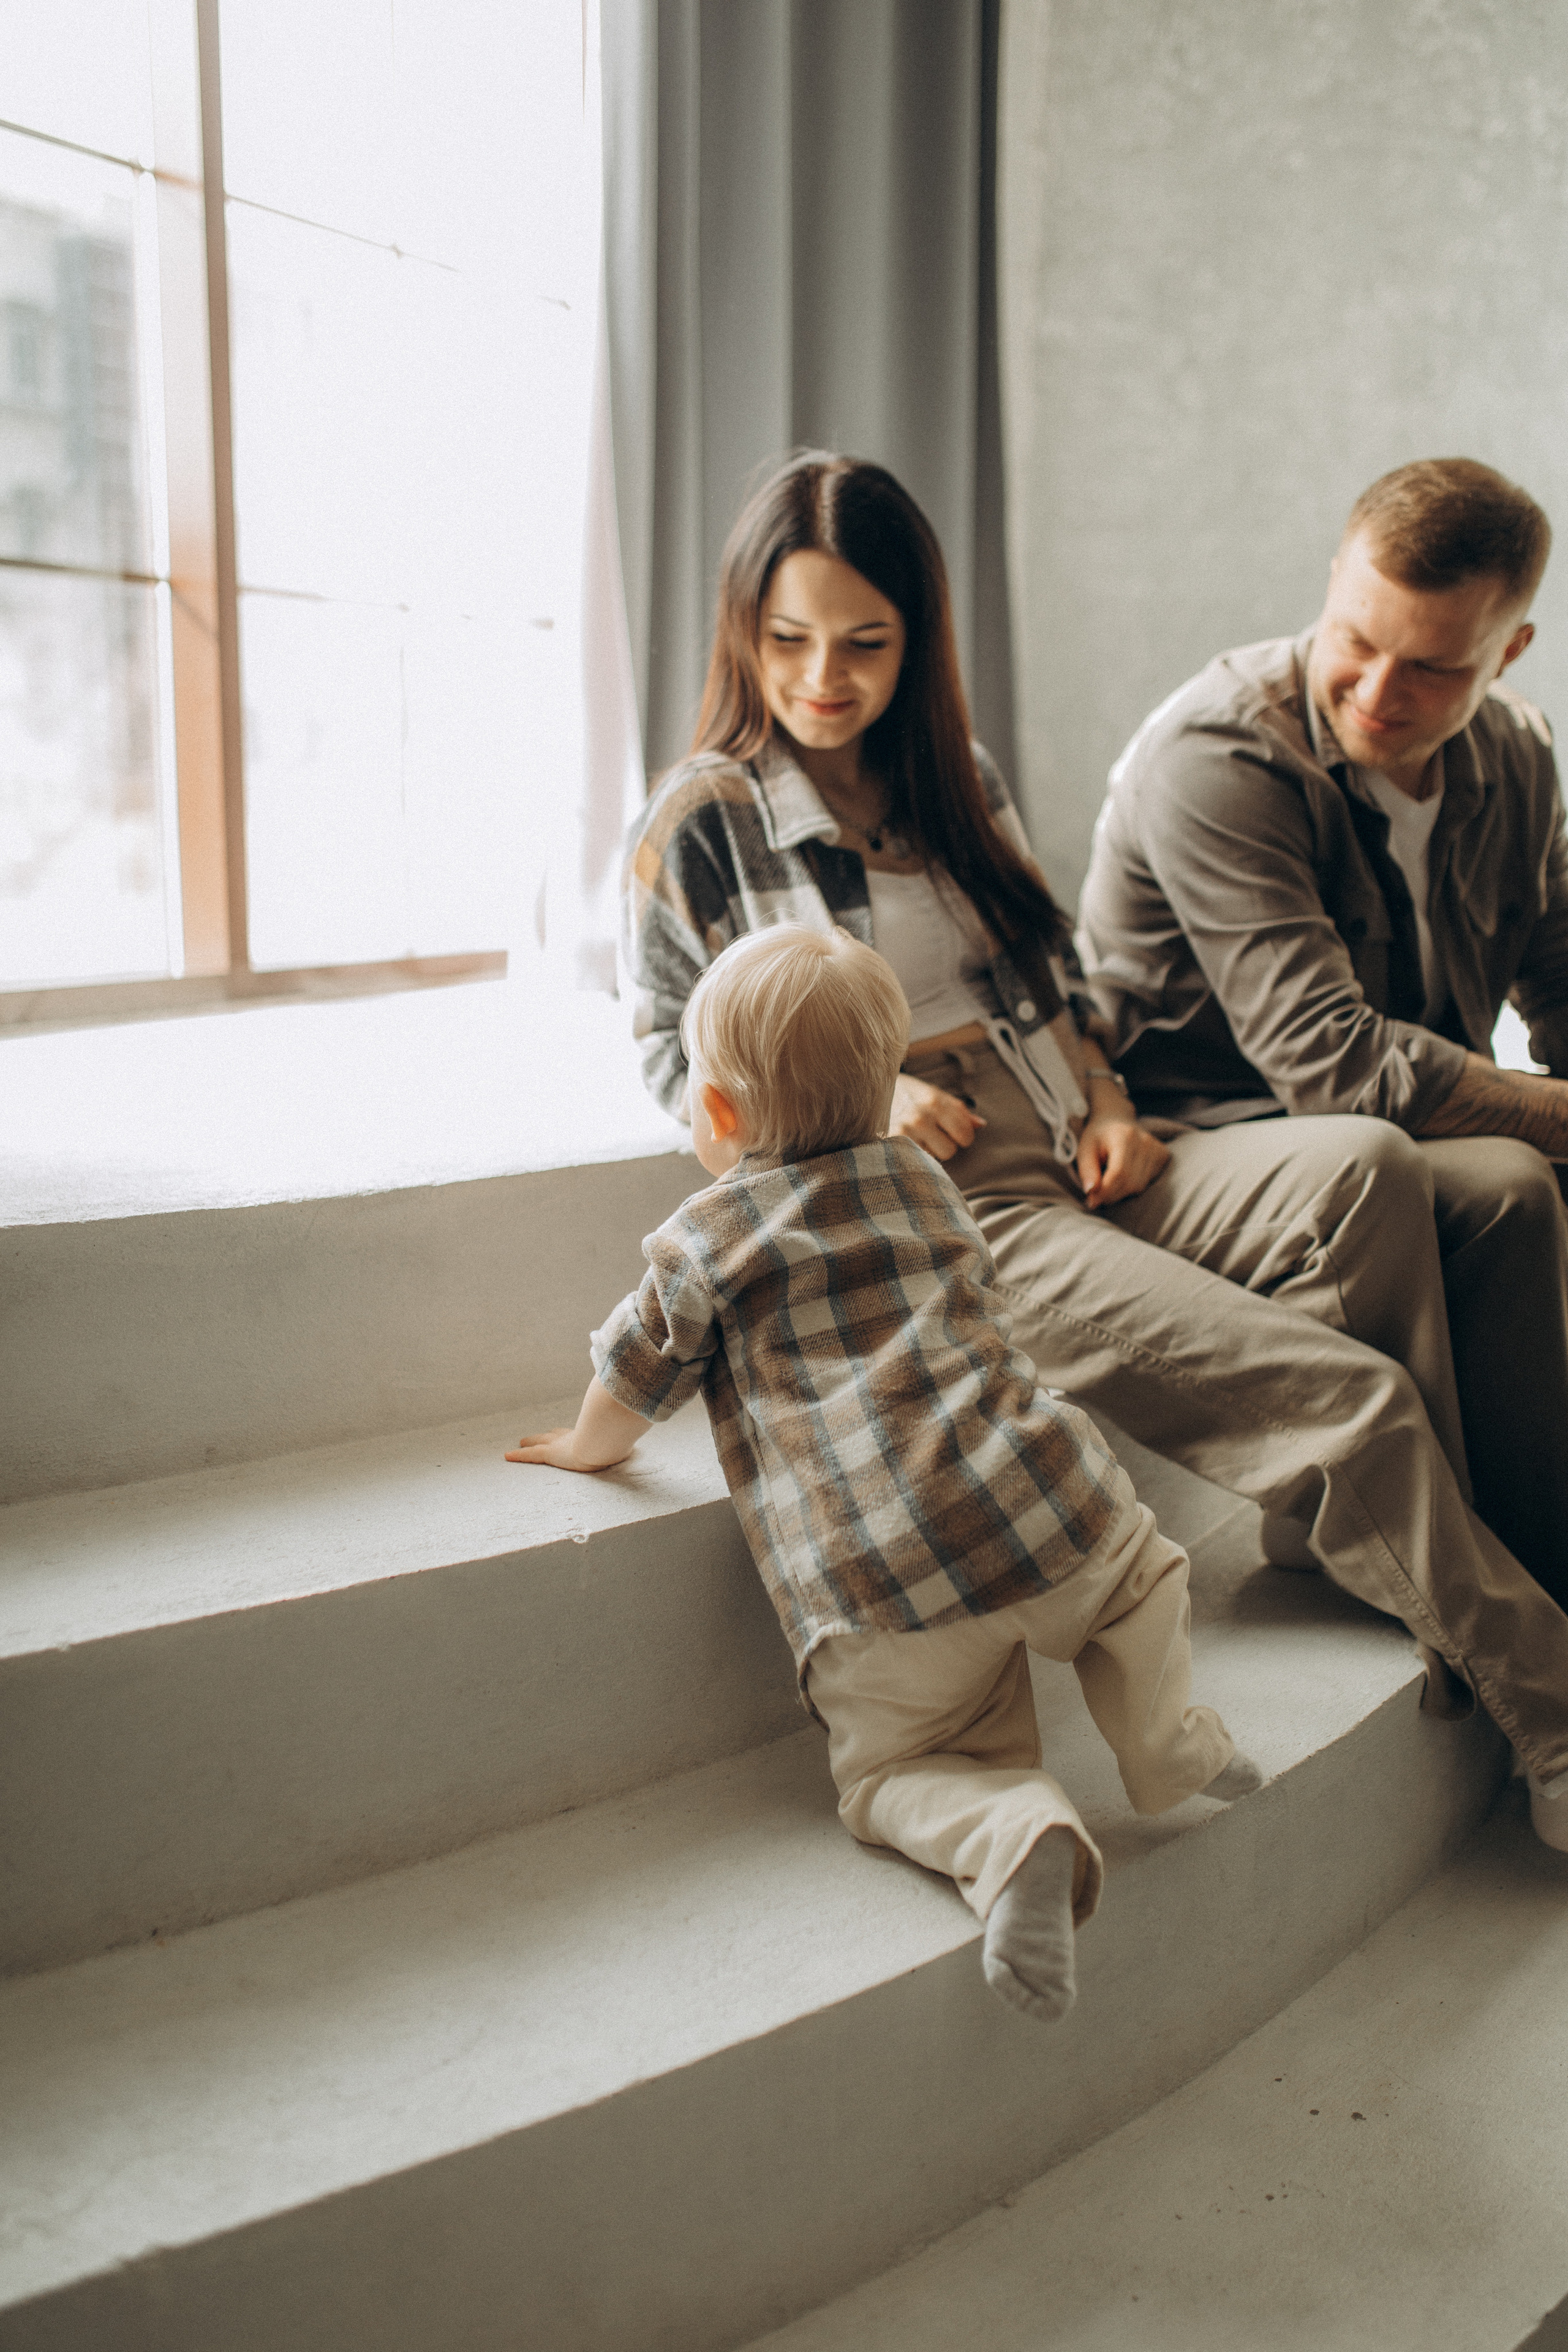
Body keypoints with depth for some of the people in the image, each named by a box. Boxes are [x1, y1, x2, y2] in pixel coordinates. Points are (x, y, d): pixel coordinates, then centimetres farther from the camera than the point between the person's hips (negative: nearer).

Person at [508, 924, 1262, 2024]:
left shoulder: (703, 1239, 8)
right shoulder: (925, 1180, 22)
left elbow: (631, 1387, 18)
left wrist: (587, 1447, 40)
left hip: (876, 1588, -4)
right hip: (1045, 1505, 4)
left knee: (892, 1771, 12)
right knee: (1139, 1566, 32)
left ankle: (1017, 1832, -17)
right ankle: (1165, 1732, 10)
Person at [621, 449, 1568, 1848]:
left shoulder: (956, 780, 18)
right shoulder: (697, 827, 1)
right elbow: (677, 1056, 2)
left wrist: (1104, 1103, 4)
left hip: (1074, 1170, 6)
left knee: (1371, 1170, -25)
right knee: (1348, 1398, -21)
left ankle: (1421, 1556, -15)